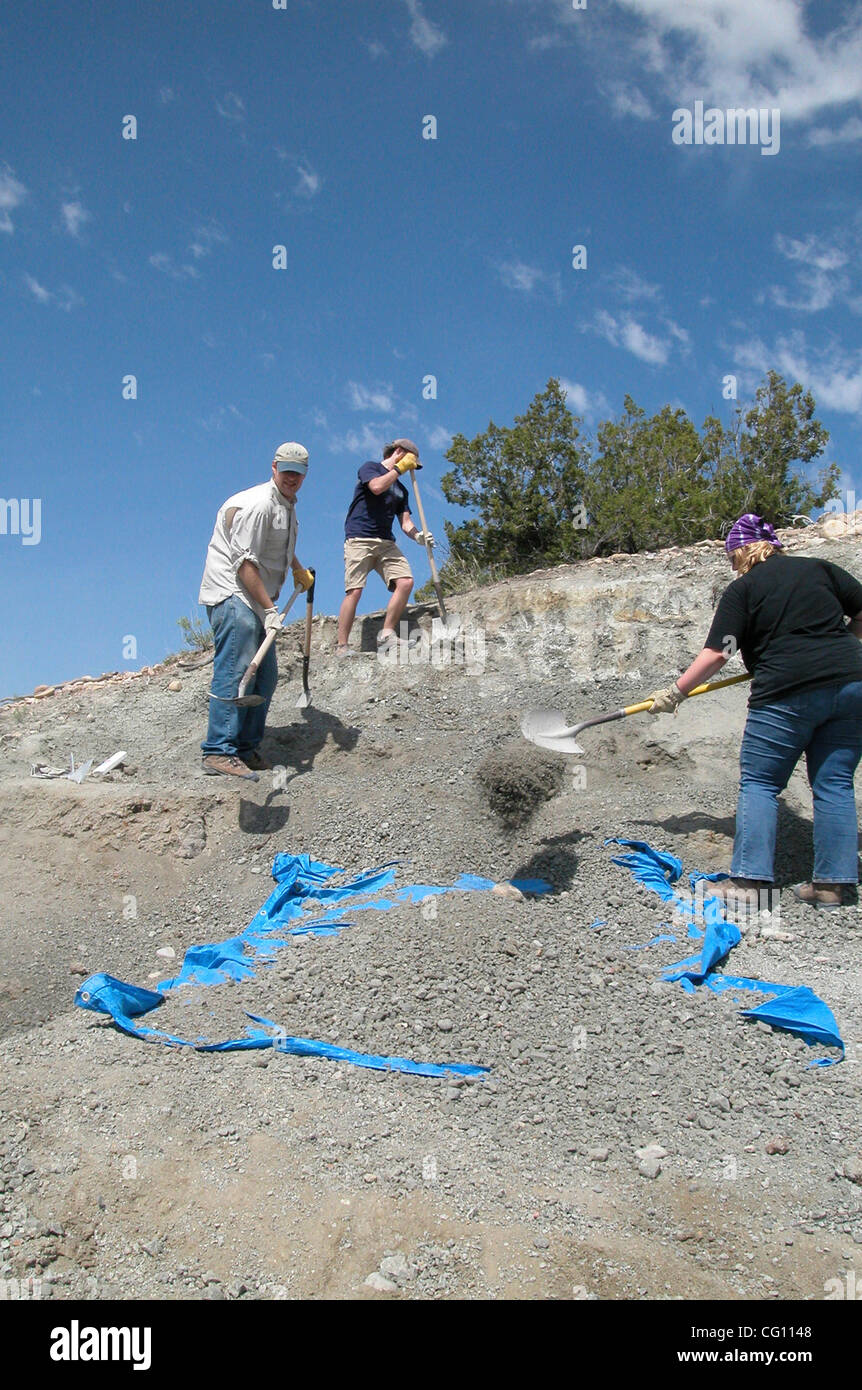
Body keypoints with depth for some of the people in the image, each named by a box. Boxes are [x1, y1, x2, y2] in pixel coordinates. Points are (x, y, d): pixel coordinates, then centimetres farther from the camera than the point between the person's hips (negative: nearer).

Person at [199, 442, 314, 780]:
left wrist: (298, 569, 49)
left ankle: (247, 749, 15)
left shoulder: (287, 505, 18)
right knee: (236, 671, -18)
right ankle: (219, 752, -20)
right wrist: (270, 608, -23)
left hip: (255, 600, 10)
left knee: (265, 674, 8)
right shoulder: (258, 504, -16)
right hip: (232, 595, -10)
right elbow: (244, 562, -22)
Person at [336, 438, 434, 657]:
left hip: (386, 543, 6)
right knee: (354, 590, -15)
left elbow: (405, 521, 16)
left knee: (405, 581, -15)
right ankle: (342, 647, -11)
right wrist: (399, 468, -3)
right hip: (359, 539, -6)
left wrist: (417, 535, -5)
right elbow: (377, 486, -15)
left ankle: (386, 635, -8)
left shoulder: (401, 489, 25)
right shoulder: (370, 467, 8)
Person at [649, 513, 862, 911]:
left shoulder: (742, 589, 4)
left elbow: (717, 653, -2)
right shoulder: (821, 569, 15)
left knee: (759, 784, 4)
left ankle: (751, 881, -2)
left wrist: (674, 693, 6)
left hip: (789, 693, -5)